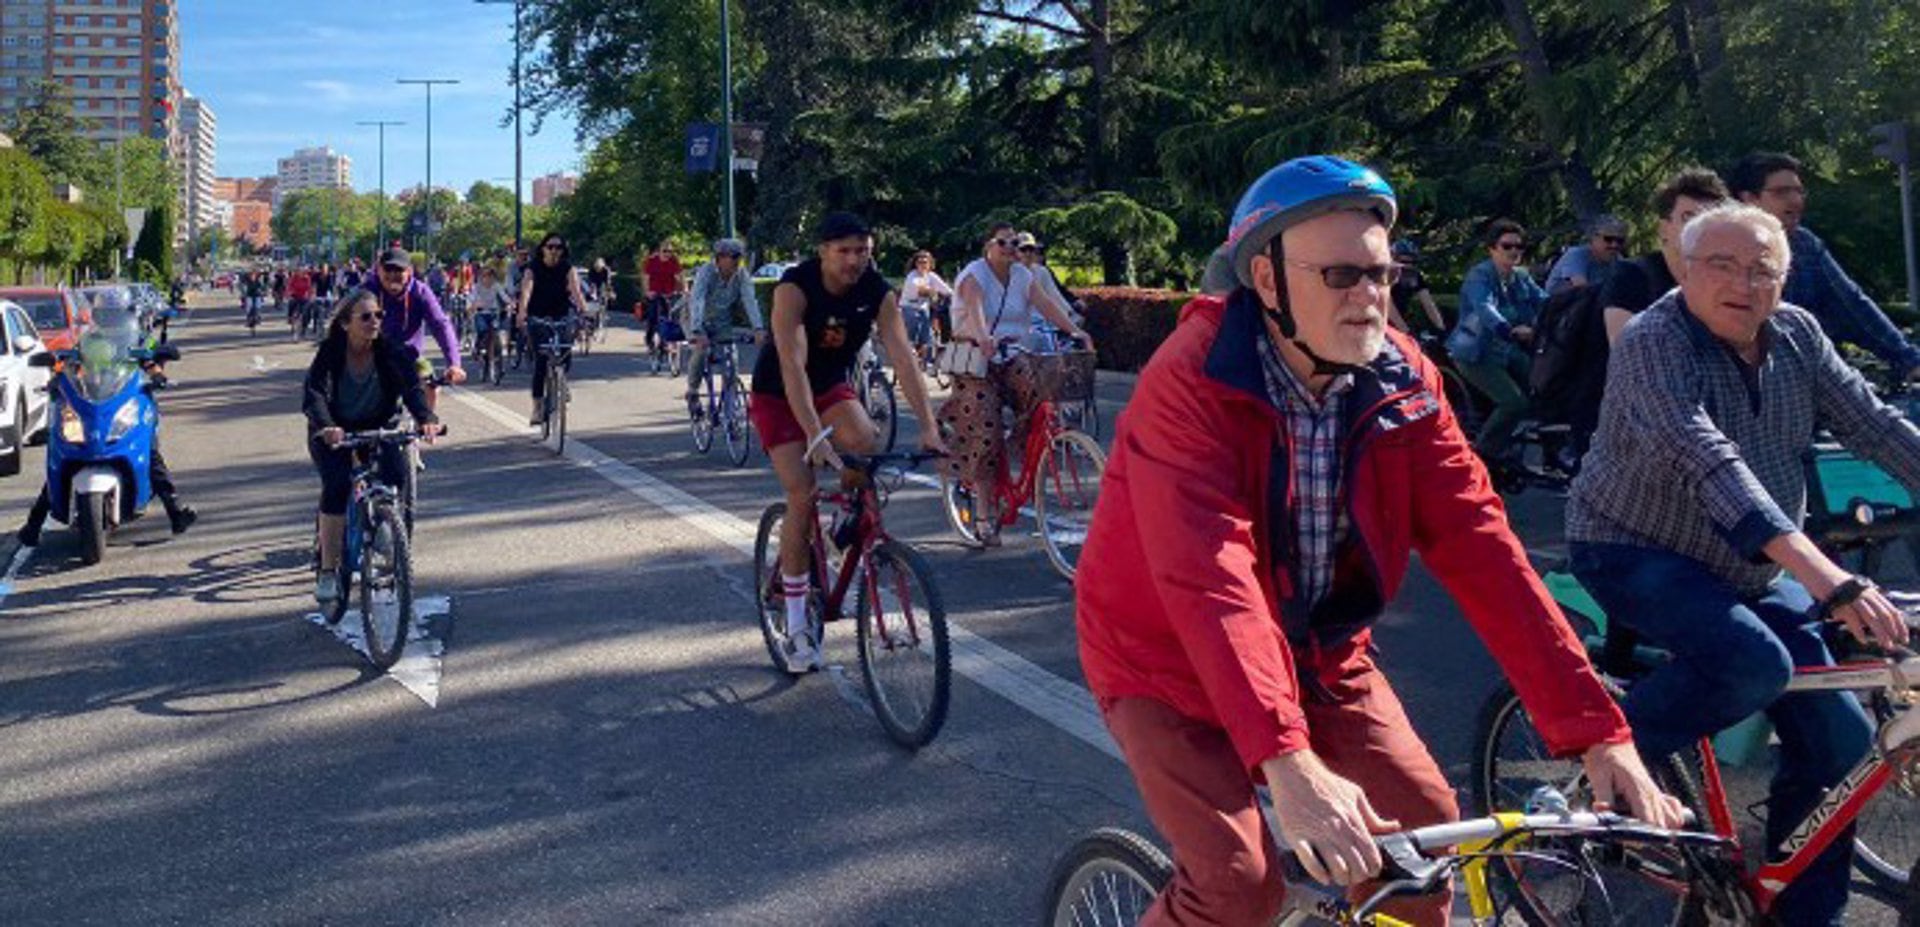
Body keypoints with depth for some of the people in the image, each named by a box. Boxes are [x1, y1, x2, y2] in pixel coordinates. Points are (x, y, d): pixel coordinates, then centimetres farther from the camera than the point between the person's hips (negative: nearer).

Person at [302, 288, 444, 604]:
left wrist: (426, 418, -49)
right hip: (336, 432, -1)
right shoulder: (330, 352, -19)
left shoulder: (392, 350, -16)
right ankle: (327, 572, -14)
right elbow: (314, 394, -32)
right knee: (337, 486, -25)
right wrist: (325, 426, -53)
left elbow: (412, 386, -28)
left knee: (399, 477, -24)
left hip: (380, 427, 1)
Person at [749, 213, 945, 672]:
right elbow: (792, 364, -36)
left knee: (865, 442, -30)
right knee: (802, 497, -16)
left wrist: (928, 426, -34)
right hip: (777, 395, -3)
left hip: (831, 388, 3)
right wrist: (815, 435, -47)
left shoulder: (879, 293, -15)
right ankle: (796, 631, -5)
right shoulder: (794, 287, -27)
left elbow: (903, 358, -22)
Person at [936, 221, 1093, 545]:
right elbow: (974, 307, -29)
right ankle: (986, 514, -6)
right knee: (985, 433, -12)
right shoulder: (973, 275, -8)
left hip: (1013, 357, 5)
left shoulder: (1023, 276, 8)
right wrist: (984, 337, -49)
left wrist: (1074, 331, -22)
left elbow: (1047, 304, -6)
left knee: (1041, 394, -26)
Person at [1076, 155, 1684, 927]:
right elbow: (1210, 579, -38)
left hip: (1317, 651, 5)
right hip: (1175, 661, -5)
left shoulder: (1402, 381, -11)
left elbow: (1479, 545, -16)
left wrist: (1596, 731, -23)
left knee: (1423, 827, -3)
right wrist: (1290, 766, -49)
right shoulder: (1191, 381, -27)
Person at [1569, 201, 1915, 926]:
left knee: (1840, 739, 0)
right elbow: (1713, 465, -35)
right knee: (1754, 662, -33)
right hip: (1635, 553, -7)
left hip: (1752, 572, 7)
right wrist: (1826, 579, -45)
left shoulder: (1796, 335, 0)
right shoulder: (1654, 343, -22)